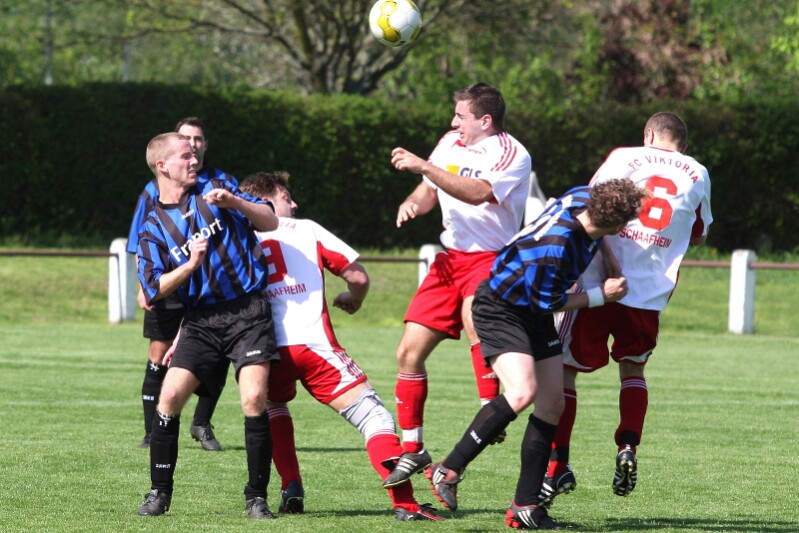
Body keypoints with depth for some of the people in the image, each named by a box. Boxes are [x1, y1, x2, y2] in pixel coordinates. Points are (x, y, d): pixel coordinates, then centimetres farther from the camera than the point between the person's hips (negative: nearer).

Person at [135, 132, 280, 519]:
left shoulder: (216, 191, 8)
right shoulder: (152, 228, 8)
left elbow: (270, 222, 5)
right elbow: (154, 290, 0)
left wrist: (235, 202, -13)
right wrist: (190, 264, -14)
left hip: (249, 313, -2)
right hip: (200, 320, 2)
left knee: (254, 397, -17)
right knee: (170, 396, -11)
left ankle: (256, 497, -6)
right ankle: (159, 493, 3)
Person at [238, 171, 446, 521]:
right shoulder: (306, 230, 14)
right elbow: (358, 276, 12)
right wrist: (354, 301, 33)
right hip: (312, 344, -3)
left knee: (273, 407, 34)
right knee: (371, 414, -2)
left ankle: (291, 489, 13)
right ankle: (404, 503, -22)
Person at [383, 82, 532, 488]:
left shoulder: (512, 155, -12)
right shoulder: (451, 143, 11)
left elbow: (476, 193, -28)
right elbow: (429, 191, 23)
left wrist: (423, 166, -31)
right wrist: (412, 203, -1)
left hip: (490, 259, -7)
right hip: (449, 258, 7)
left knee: (473, 316, -39)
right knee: (409, 352, 2)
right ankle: (412, 450, 15)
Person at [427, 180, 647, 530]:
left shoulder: (585, 198, -12)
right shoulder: (553, 246, -35)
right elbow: (546, 302, -20)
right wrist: (601, 296, -11)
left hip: (535, 316, 9)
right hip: (500, 312, -9)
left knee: (553, 403, 3)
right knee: (522, 391, -27)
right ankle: (448, 471, -16)